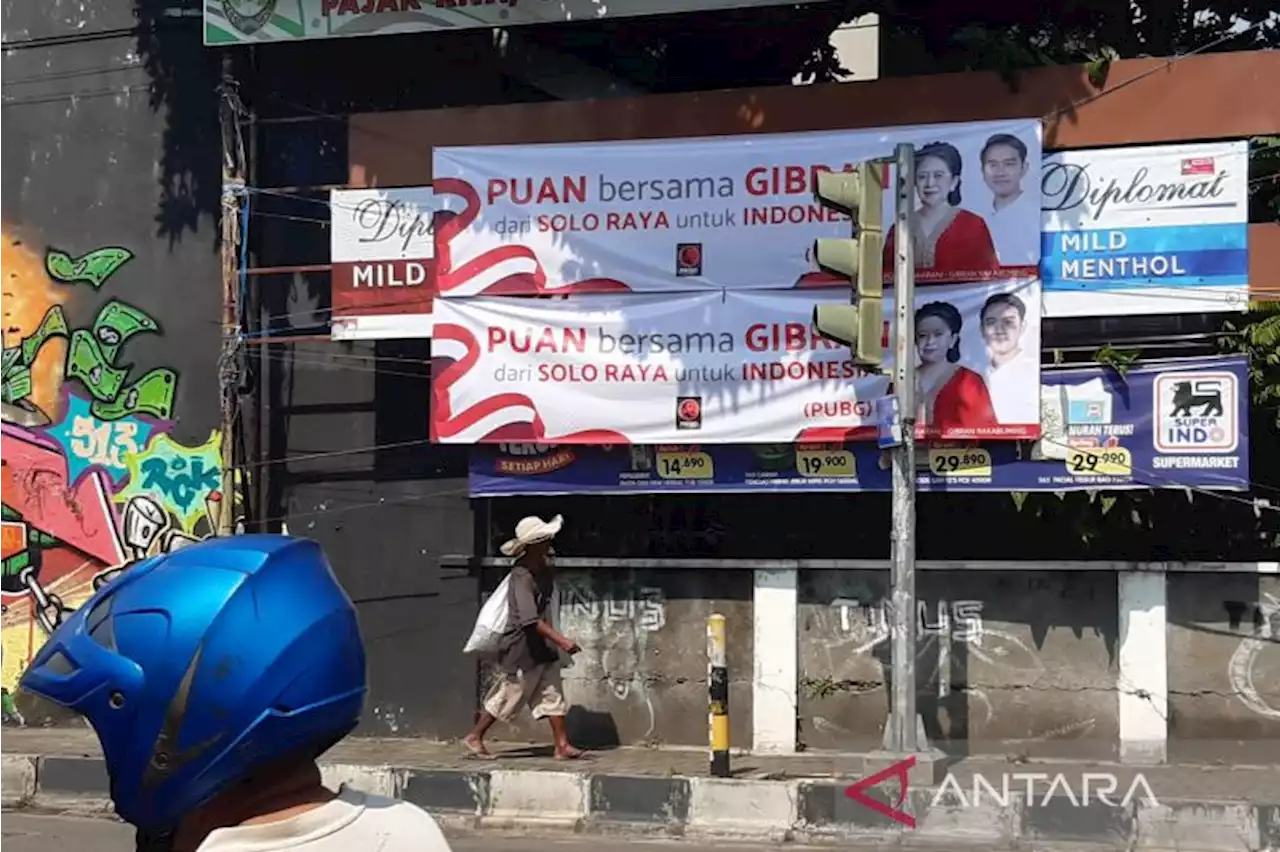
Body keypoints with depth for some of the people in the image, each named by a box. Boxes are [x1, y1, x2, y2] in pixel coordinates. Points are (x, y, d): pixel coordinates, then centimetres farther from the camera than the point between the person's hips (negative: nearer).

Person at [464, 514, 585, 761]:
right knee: (507, 695, 5)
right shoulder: (522, 578, -25)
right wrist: (562, 641, -34)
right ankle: (474, 737, 20)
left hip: (544, 648, 8)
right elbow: (531, 620, -32)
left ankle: (562, 746, 8)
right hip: (522, 648, -8)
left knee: (553, 696, 5)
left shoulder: (544, 569, 1)